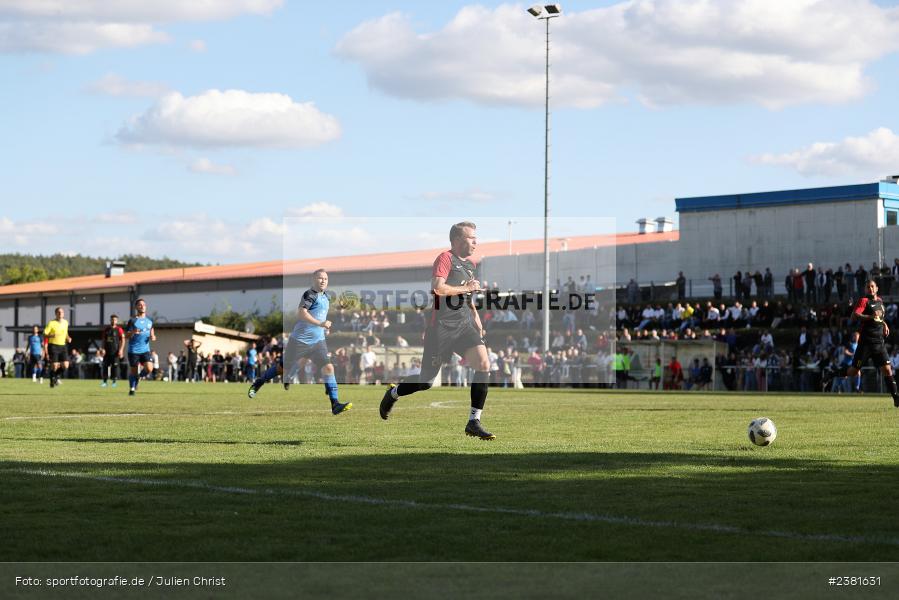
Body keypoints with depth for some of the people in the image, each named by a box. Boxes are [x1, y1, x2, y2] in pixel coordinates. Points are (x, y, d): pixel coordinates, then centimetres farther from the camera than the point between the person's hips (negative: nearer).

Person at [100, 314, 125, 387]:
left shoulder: (119, 329, -2)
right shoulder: (106, 329, 11)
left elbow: (123, 340, -3)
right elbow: (104, 340, 14)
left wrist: (121, 349, -12)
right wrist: (103, 349, 4)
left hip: (115, 351, -4)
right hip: (107, 351, 4)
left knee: (115, 366, -4)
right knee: (105, 365, 0)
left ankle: (114, 381, 4)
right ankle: (104, 381, 5)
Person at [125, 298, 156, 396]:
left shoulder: (149, 321, 9)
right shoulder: (133, 320, -4)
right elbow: (126, 335, -3)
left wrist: (152, 337, -1)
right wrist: (132, 332, -24)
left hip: (145, 349, 3)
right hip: (133, 350, -3)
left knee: (149, 369, -14)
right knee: (134, 371, 3)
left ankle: (138, 377, 15)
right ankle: (132, 388, 23)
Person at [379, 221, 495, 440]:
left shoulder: (470, 265, 17)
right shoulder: (445, 258, -9)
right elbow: (438, 288, -24)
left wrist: (476, 318, 19)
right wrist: (465, 288, -13)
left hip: (464, 325, 7)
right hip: (441, 326, -7)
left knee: (484, 364, -16)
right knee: (426, 381, 2)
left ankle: (474, 423, -12)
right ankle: (392, 394, 34)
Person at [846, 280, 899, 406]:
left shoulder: (879, 300, 16)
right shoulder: (864, 300, -5)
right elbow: (855, 315, -21)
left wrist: (884, 323, 21)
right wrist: (870, 317, -33)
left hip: (879, 342, 5)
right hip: (866, 342, -5)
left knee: (887, 370, -4)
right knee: (853, 371, -6)